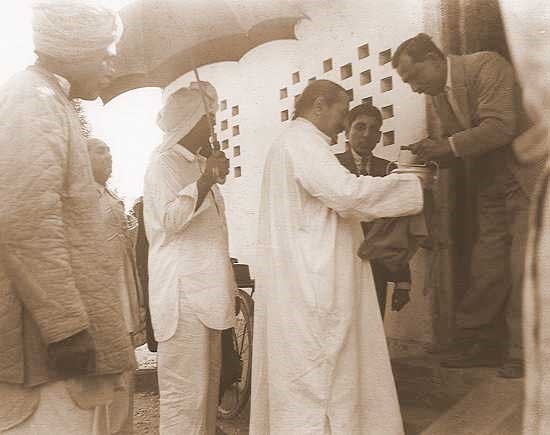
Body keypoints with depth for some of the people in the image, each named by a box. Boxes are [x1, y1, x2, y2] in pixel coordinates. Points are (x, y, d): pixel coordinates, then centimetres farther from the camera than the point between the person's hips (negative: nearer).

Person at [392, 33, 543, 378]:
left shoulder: (486, 65, -14)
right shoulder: (439, 93, 8)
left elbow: (499, 126, -25)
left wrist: (447, 146, -27)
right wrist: (433, 152, -7)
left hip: (528, 179, -7)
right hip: (491, 190, 7)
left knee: (524, 268, -5)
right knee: (486, 270, 6)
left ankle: (522, 353, 9)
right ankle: (484, 347, 17)